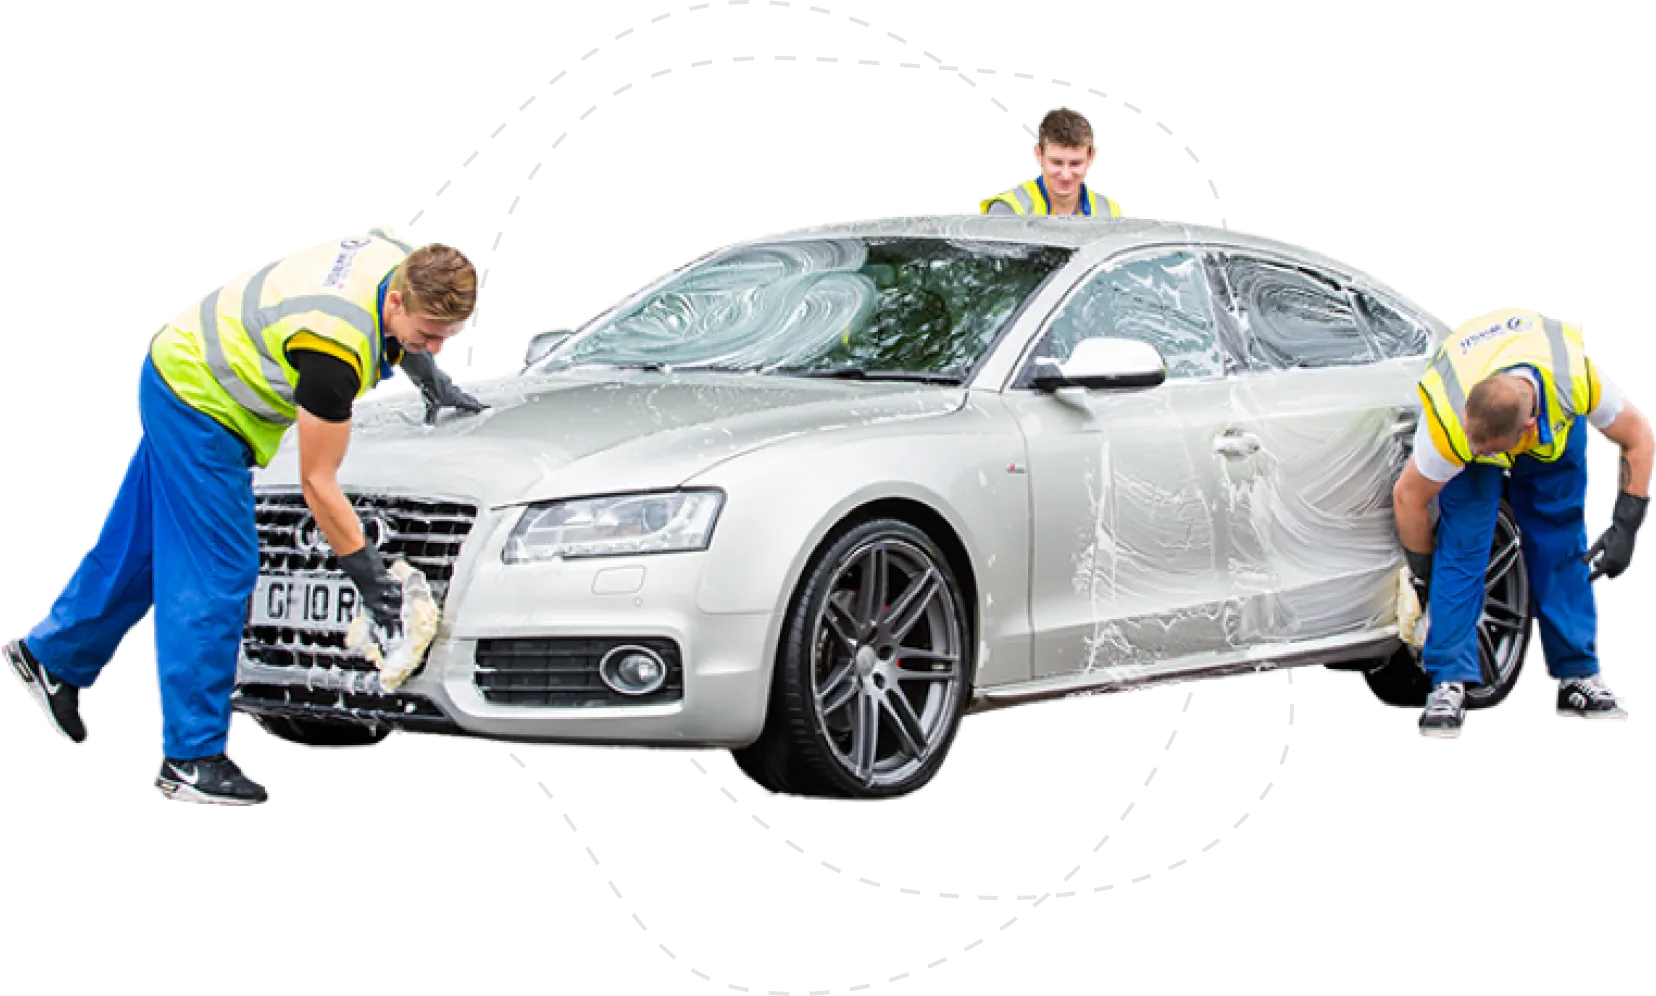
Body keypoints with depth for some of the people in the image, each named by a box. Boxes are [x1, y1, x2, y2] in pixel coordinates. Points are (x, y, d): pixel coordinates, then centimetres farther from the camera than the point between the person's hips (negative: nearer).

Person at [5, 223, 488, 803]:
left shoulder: (409, 265, -14)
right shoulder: (335, 344, -36)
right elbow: (317, 481, -26)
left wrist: (432, 380, 5)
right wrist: (367, 575, -21)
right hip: (200, 402, -9)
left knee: (138, 547, 21)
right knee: (215, 573, -9)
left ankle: (51, 656, 41)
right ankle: (189, 758, -3)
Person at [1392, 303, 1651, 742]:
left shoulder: (1578, 380, -42)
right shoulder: (1449, 425, -42)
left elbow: (1637, 436, -21)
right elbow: (1408, 497, -23)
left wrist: (1625, 529, -24)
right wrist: (1423, 572, -9)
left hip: (1556, 420, 2)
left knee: (1564, 543, -3)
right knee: (1462, 544, -15)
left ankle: (1578, 674, 7)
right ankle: (1448, 683, -11)